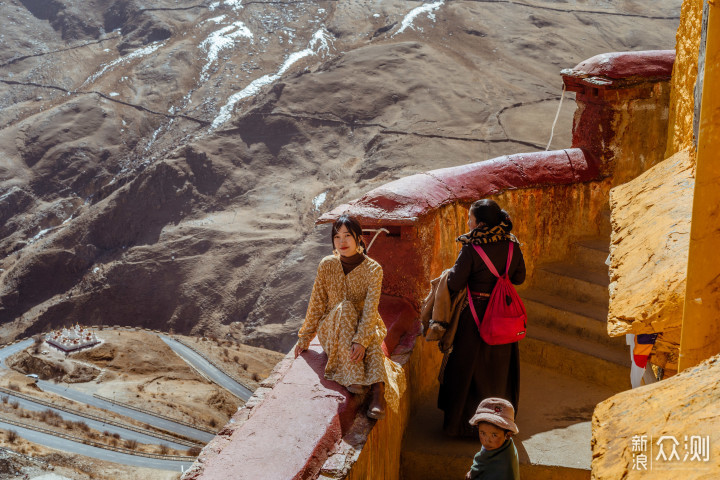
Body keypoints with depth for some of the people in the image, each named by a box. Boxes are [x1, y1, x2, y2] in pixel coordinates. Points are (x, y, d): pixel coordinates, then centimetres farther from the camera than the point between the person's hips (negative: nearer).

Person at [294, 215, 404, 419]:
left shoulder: (373, 269, -10)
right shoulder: (327, 265, -5)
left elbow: (371, 310, -20)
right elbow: (317, 304, 3)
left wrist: (361, 340, -33)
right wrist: (305, 338, 3)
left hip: (365, 327, -1)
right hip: (332, 330, 1)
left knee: (372, 338, -37)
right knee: (345, 308, -33)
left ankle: (379, 391, -56)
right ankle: (354, 377, -46)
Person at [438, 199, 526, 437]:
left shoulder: (471, 249, -20)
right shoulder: (512, 246, -5)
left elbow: (454, 285, -16)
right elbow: (519, 277, 6)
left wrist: (452, 272, 5)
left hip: (476, 316, -5)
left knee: (469, 368, 9)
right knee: (499, 367, 19)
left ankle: (464, 423, 19)